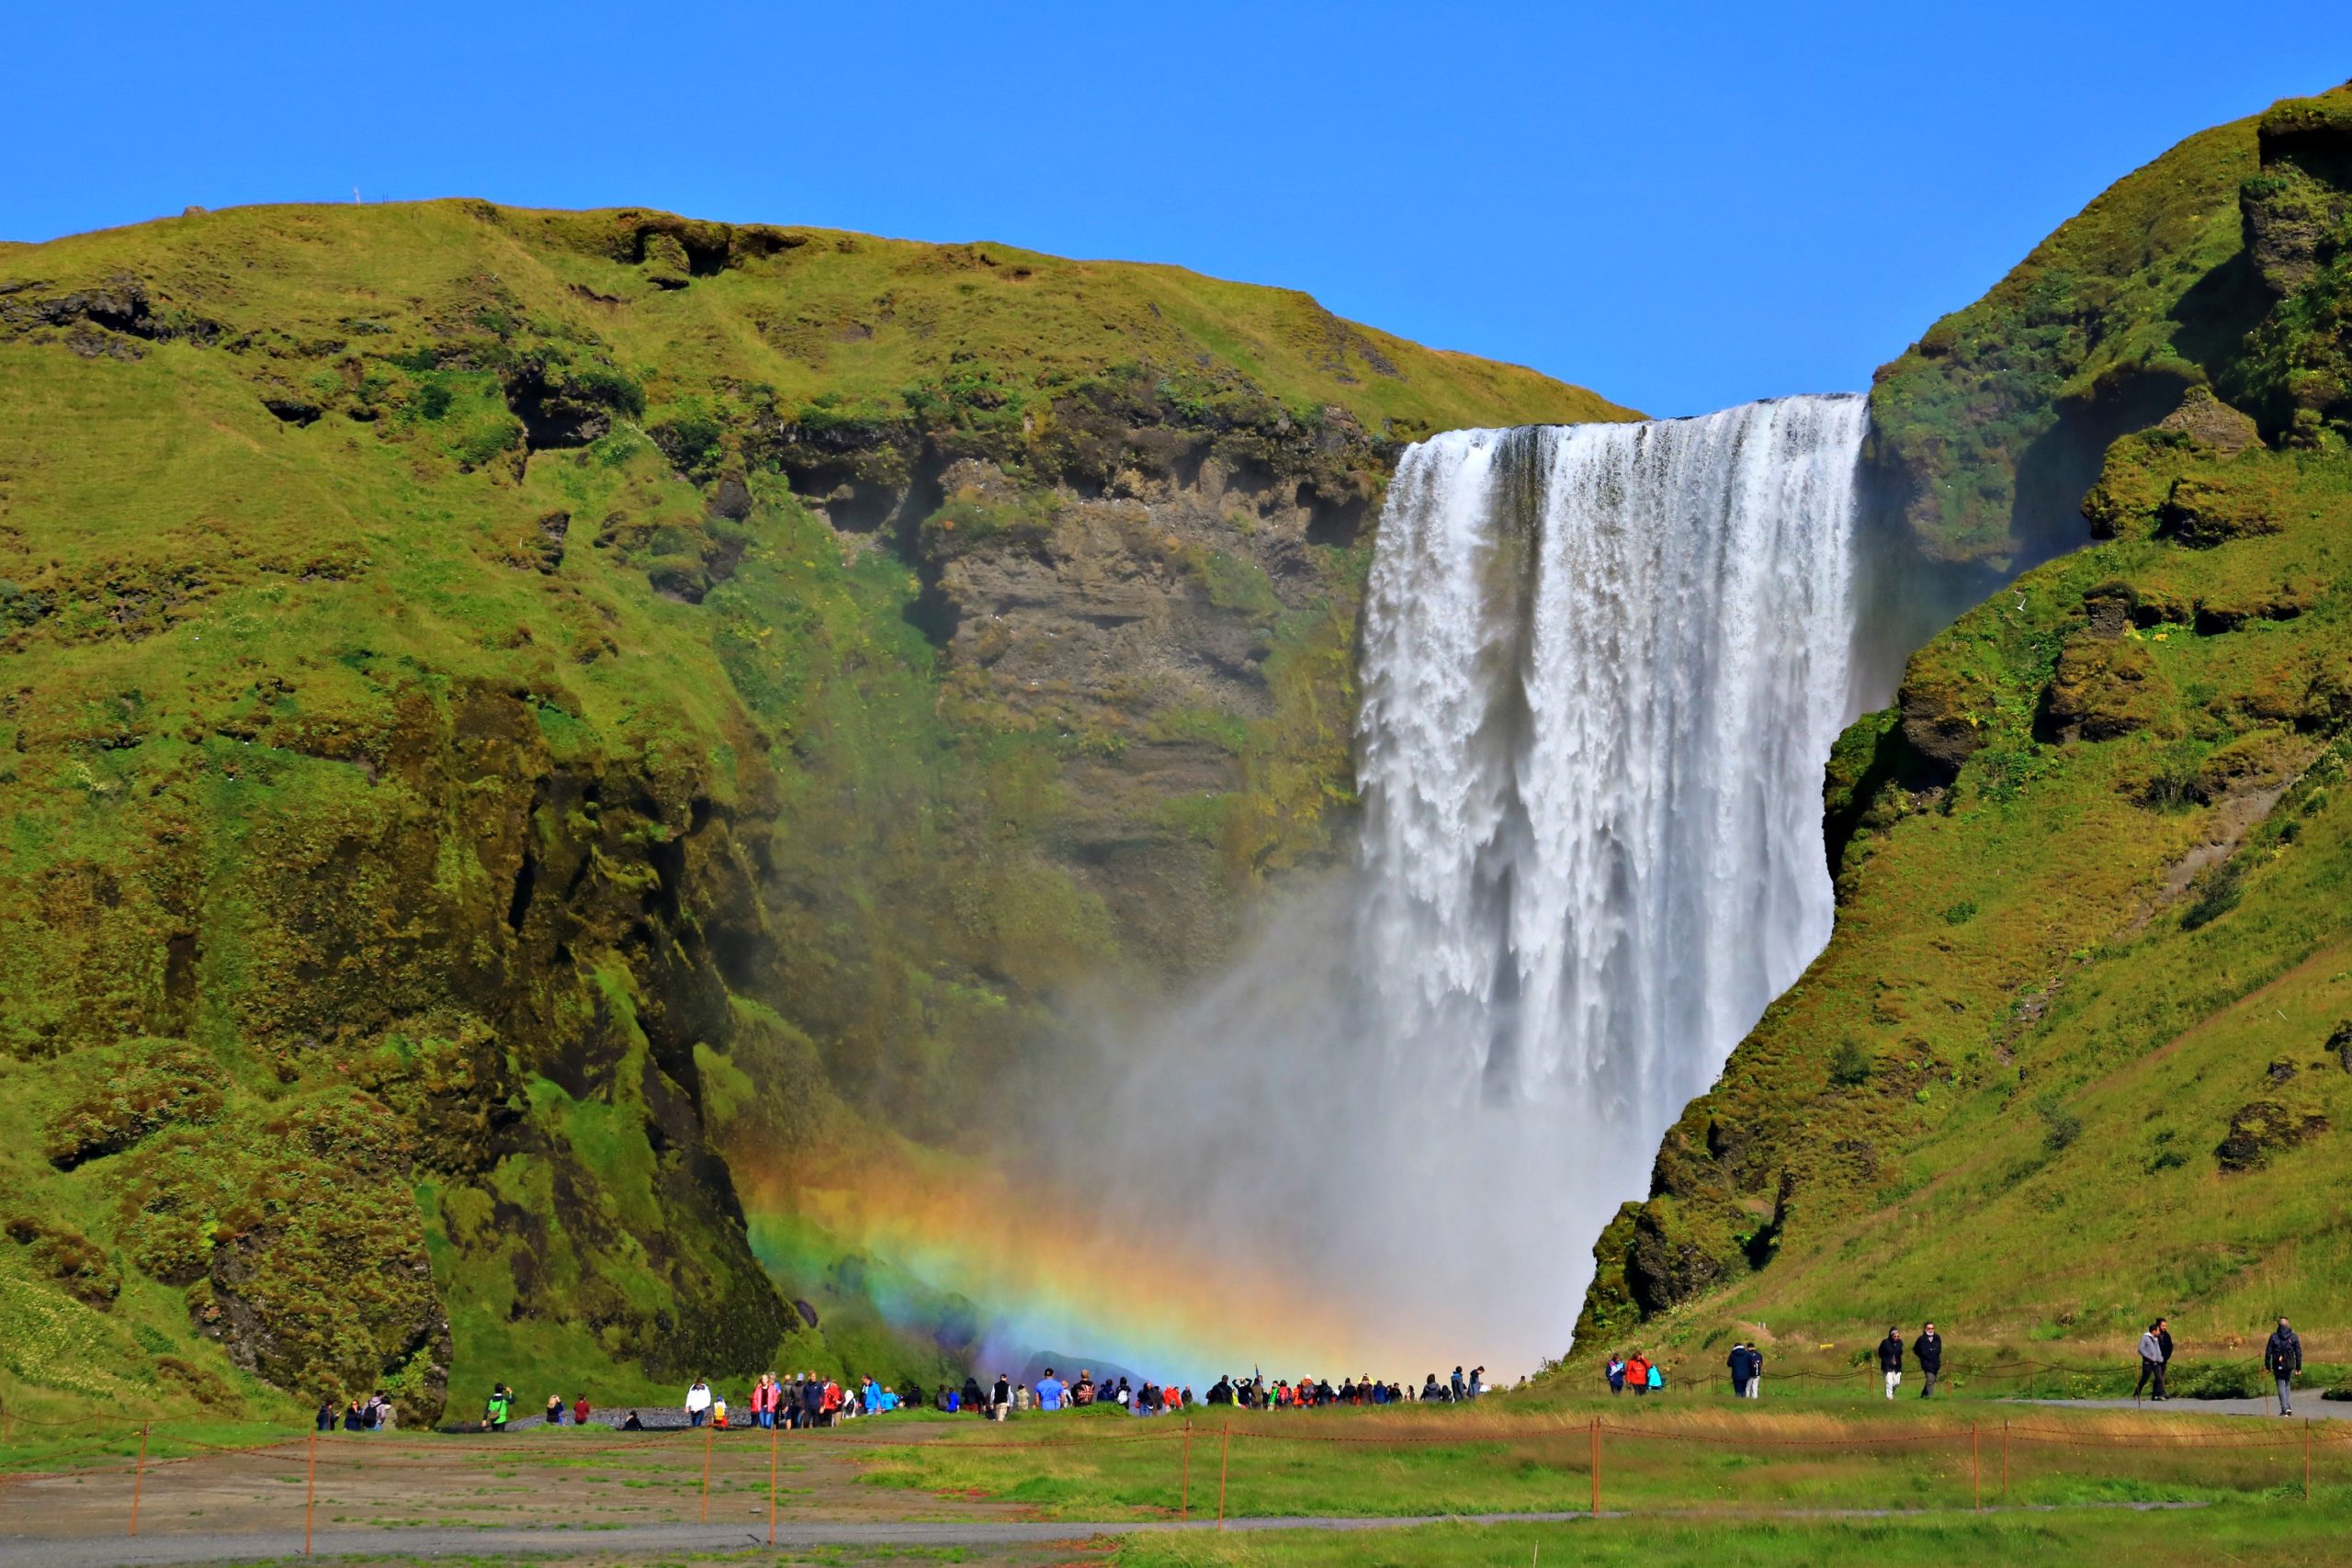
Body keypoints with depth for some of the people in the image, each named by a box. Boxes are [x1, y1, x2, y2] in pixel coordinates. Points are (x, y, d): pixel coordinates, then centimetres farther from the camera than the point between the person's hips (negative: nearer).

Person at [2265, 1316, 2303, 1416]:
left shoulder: (2274, 1337, -4)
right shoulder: (2293, 1337, 1)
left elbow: (2268, 1352, -5)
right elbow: (2299, 1353, 2)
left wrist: (2267, 1366, 1)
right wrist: (2298, 1367, 7)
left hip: (2278, 1366, -2)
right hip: (2290, 1366, 2)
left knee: (2281, 1387, 3)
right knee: (2287, 1385, 19)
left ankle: (2284, 1409, -5)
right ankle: (2289, 1407, 9)